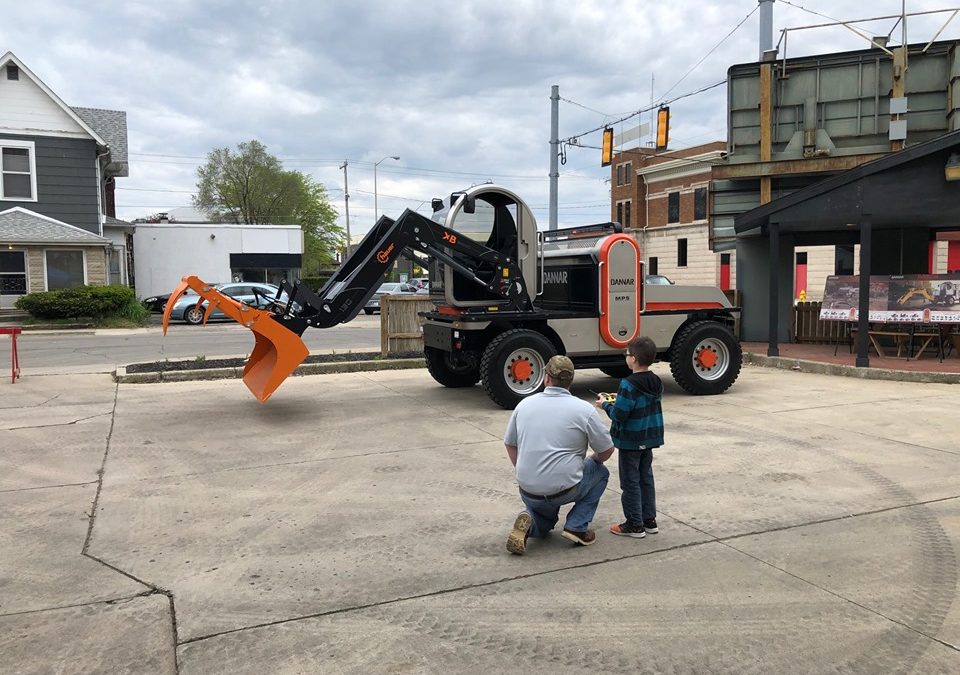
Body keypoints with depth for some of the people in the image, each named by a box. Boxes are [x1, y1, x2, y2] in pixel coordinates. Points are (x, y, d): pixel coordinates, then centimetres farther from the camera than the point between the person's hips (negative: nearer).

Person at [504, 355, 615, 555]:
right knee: (600, 472, 26)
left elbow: (510, 444, 14)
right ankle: (577, 527, 10)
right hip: (564, 490, -4)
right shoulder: (584, 409, -7)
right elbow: (606, 451, 2)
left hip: (528, 492, 4)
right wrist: (592, 460, 24)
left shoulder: (524, 404, 4)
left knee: (544, 524, 35)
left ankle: (529, 522, -1)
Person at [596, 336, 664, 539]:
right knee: (646, 478, 18)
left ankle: (634, 524, 9)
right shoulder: (656, 383, 3)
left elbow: (619, 414, -23)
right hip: (650, 438, 8)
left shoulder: (629, 385, -23)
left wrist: (606, 405, -4)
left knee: (630, 481, 3)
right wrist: (619, 401, 13)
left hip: (630, 441, -8)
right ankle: (649, 520, 24)